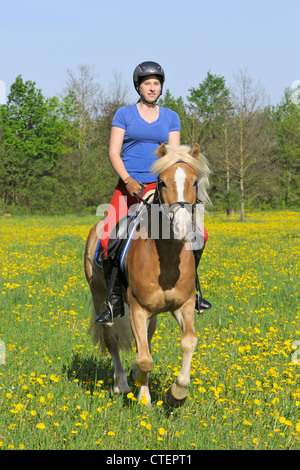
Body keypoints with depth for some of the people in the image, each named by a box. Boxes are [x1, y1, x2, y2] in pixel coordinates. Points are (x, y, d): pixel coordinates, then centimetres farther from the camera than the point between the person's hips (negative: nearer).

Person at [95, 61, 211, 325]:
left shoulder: (170, 117, 12)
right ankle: (115, 300, -8)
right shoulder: (124, 114, 4)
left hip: (160, 187, 2)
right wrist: (128, 180, -18)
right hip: (129, 186, -2)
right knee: (108, 239, -23)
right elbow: (113, 153, -1)